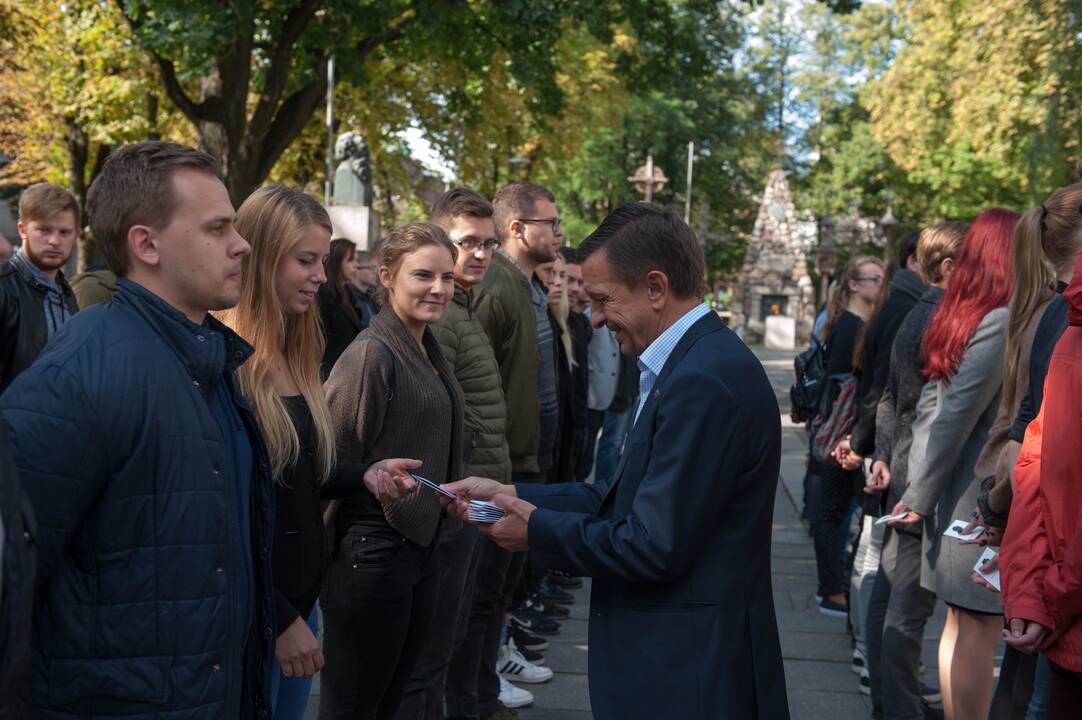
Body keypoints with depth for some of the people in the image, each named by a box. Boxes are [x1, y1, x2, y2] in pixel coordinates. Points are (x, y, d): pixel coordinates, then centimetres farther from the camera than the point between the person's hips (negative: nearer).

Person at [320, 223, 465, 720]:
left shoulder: (430, 353, 11)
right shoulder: (372, 353, -16)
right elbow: (331, 469, -16)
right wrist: (374, 478, -30)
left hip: (422, 544, 9)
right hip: (373, 548, -9)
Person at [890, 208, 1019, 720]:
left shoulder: (954, 318, 10)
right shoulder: (1001, 323, -16)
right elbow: (955, 418, -17)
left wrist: (919, 489, 11)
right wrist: (920, 496, -10)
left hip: (959, 496, 8)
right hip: (985, 499, -8)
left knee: (960, 622, 14)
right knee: (979, 628, -2)